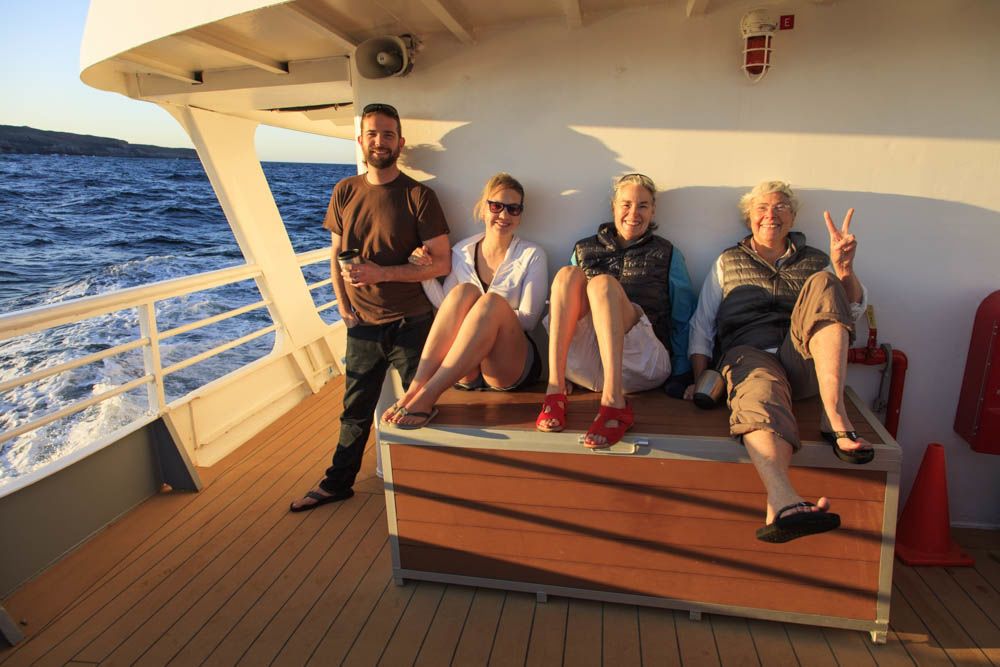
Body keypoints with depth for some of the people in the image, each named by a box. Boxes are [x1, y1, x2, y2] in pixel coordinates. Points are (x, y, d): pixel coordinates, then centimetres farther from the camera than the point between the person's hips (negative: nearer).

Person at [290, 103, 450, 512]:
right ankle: (338, 483, 34)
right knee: (355, 410, 16)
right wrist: (344, 306, 2)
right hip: (362, 324, 4)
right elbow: (336, 256, 13)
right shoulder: (345, 192, 6)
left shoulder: (418, 195, -7)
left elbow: (441, 262, -10)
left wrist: (383, 272, -19)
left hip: (410, 324, -4)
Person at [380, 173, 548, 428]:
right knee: (463, 291, -26)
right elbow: (446, 306, 14)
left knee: (492, 300, -32)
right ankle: (414, 389, -36)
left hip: (510, 368, -2)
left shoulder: (532, 256, 3)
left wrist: (485, 312, -11)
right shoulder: (462, 252, 11)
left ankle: (426, 397, -38)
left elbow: (529, 319, -2)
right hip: (463, 369, 2)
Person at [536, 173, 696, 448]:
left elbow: (683, 319, 15)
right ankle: (555, 390, -32)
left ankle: (614, 402, -42)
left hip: (642, 361, -2)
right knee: (568, 274, -20)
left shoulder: (666, 254, 19)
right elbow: (563, 302, 24)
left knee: (603, 283, -27)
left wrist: (681, 377, 4)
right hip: (584, 364, 2)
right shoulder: (584, 249, 23)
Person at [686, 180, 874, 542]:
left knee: (822, 285, -24)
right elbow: (702, 324, 18)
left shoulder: (815, 261, 26)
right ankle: (782, 503, -66)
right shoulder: (727, 262, 25)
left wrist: (844, 269, -8)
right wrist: (699, 378, 2)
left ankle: (836, 418, -36)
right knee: (761, 393, -38)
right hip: (749, 352, -1)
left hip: (805, 357, 2)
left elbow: (853, 310, 13)